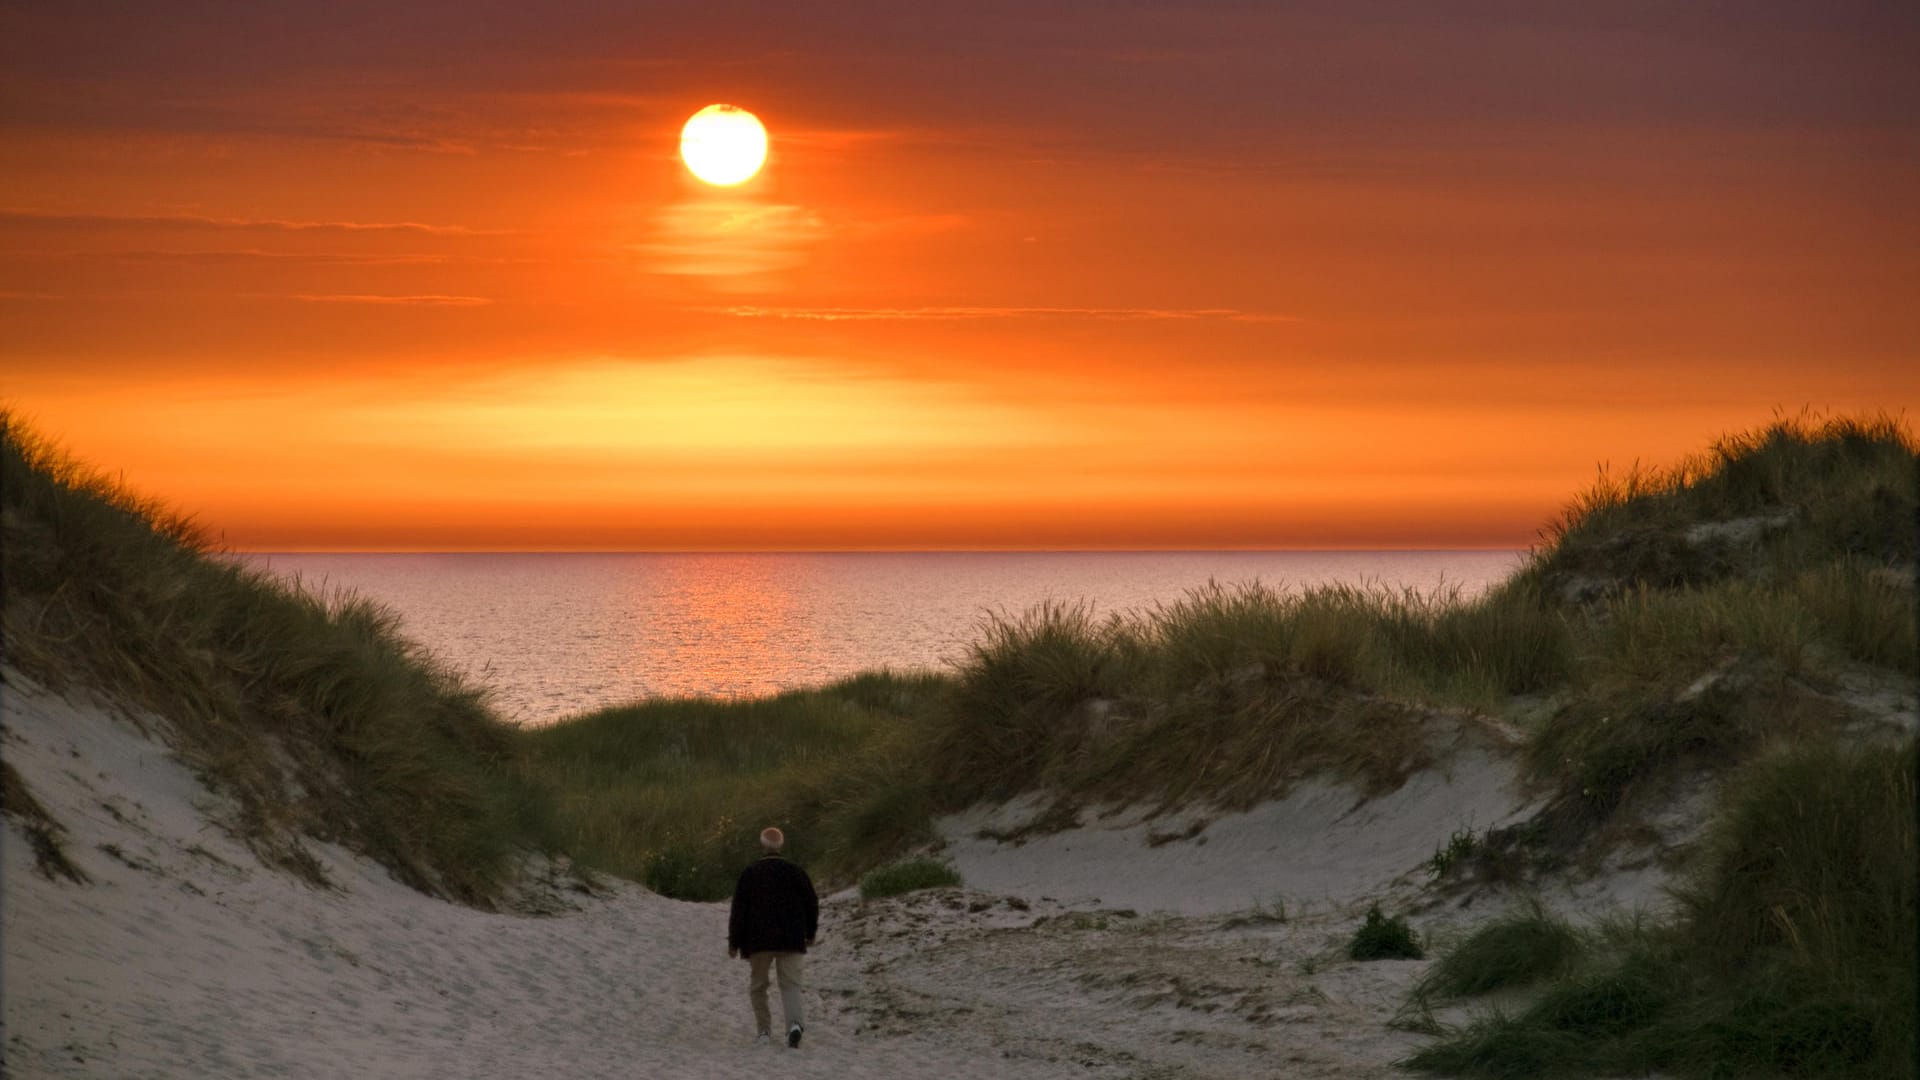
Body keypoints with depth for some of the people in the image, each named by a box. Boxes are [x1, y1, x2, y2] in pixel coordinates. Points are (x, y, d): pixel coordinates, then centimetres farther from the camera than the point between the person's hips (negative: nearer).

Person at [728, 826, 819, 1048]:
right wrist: (810, 932, 22)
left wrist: (734, 941, -1)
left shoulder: (749, 874, -3)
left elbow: (739, 910, -6)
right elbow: (812, 904, 8)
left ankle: (765, 1030, 16)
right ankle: (794, 1024, -23)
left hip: (758, 940, -1)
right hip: (791, 940, 1)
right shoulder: (796, 872, 3)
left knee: (757, 986, 15)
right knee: (790, 985, 1)